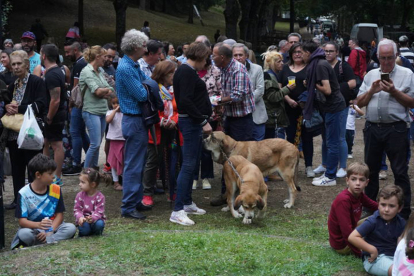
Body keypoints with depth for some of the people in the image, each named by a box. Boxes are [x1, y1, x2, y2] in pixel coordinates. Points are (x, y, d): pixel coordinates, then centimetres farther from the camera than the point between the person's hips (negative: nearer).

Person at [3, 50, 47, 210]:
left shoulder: (37, 82, -6)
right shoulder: (12, 86, 16)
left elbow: (40, 105, -16)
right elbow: (5, 103, 23)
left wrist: (19, 109, -17)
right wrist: (7, 107, -1)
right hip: (14, 132, 7)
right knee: (16, 167, 12)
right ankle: (18, 199, 21)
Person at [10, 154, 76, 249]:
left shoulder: (56, 190, 1)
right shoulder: (24, 193, -9)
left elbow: (59, 214, 1)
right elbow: (22, 221, -14)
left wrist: (50, 231, -18)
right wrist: (38, 225, -35)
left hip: (53, 227, 3)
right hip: (33, 228, -3)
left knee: (71, 228, -25)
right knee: (24, 234, -36)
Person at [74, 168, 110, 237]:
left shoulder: (100, 197, -11)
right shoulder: (80, 195, -3)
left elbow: (99, 211, -17)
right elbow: (77, 209, -5)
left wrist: (92, 218, -39)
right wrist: (80, 218, -28)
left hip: (96, 219, 0)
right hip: (83, 220, 1)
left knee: (99, 224, -33)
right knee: (84, 226, -32)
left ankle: (96, 234, 1)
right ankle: (83, 234, 4)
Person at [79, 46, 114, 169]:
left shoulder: (99, 71, 15)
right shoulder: (86, 71, -9)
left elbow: (110, 91, 10)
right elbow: (97, 91, -16)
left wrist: (103, 92, -11)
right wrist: (107, 89, 3)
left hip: (102, 111, 8)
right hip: (91, 111, -8)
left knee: (98, 143, 10)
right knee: (95, 144, -10)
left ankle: (94, 168, 18)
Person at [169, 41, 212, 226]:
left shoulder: (185, 71, 16)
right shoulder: (188, 72, -15)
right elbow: (186, 101, -24)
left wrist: (202, 120, 18)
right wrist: (203, 121, -21)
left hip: (192, 121, 11)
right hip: (191, 121, -11)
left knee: (191, 164, 16)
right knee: (188, 164, -11)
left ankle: (187, 203, 25)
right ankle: (177, 211, -11)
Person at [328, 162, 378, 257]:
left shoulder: (359, 195, -5)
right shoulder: (343, 200, -30)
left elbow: (375, 206, 13)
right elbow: (347, 232, -32)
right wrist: (360, 253, -28)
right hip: (342, 245, -9)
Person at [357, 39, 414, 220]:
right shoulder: (371, 75, 12)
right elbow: (359, 103, 9)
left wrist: (394, 91, -17)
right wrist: (371, 91, -7)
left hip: (396, 129, -4)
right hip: (373, 128, 4)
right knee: (371, 169, 14)